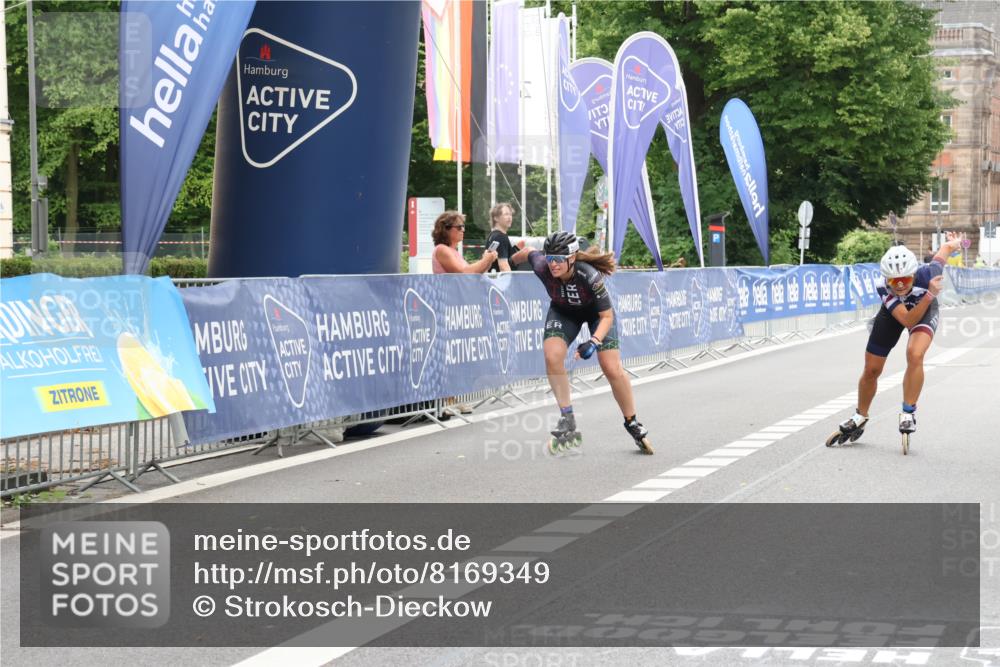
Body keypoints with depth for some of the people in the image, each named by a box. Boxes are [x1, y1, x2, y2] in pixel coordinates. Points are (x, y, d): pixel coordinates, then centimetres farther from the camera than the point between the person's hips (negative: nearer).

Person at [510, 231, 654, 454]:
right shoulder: (543, 268, -32)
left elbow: (607, 316, -30)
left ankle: (633, 424, 12)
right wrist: (509, 262, 13)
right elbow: (528, 252, -7)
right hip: (563, 311, 3)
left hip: (596, 311, -3)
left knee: (613, 369, -10)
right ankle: (568, 422, -12)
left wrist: (594, 342, -45)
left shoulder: (590, 276, -40)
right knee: (552, 356, -23)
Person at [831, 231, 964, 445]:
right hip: (893, 311, 1)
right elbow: (908, 321, -44)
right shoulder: (885, 290, -39)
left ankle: (908, 413, -13)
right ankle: (860, 417, 32)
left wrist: (954, 242, 6)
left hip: (925, 309, -1)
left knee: (915, 355, -30)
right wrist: (930, 295, -55)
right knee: (871, 370, 6)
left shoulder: (926, 274, -39)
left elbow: (947, 248, -18)